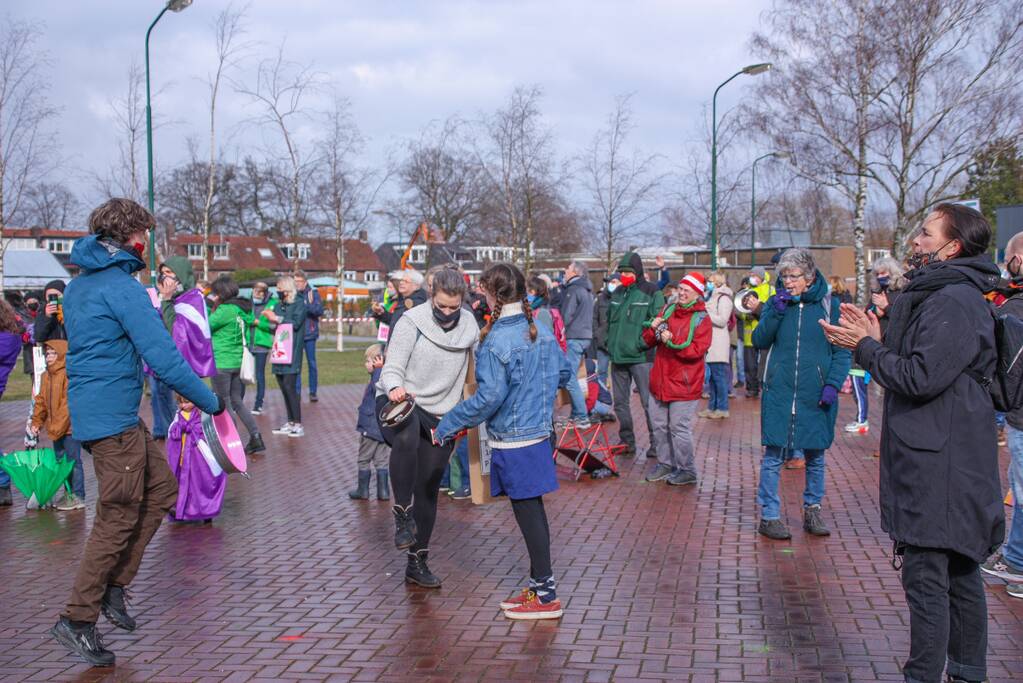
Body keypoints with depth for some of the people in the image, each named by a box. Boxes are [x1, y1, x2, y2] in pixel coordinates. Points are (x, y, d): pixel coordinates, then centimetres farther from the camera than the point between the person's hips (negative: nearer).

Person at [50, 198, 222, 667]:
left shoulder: (77, 285, 14)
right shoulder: (122, 287, -16)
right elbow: (164, 358, -21)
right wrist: (211, 403, -12)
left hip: (93, 410, 10)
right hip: (113, 417, -10)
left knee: (161, 489, 16)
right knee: (118, 518, -1)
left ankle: (113, 586, 16)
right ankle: (77, 620, 5)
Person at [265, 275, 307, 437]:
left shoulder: (299, 303, -2)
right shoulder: (278, 306, 18)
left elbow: (296, 323, -15)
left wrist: (277, 319, -13)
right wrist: (271, 321, 2)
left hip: (292, 350, -7)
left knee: (289, 386, -13)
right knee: (283, 387, 6)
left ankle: (298, 425, -10)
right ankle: (290, 423, 12)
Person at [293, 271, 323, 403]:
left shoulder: (313, 293, -1)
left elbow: (320, 311, -9)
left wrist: (308, 305, -26)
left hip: (309, 333, -1)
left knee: (312, 363, 6)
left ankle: (313, 392, 14)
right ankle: (297, 392, 9)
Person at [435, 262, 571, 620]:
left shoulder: (497, 341, -19)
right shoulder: (541, 331, 5)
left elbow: (489, 397, -22)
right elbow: (564, 373, 15)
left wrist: (449, 423, -13)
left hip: (512, 440, -8)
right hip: (538, 431, 8)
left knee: (527, 512, -1)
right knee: (532, 509, 16)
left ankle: (546, 597, 5)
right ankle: (538, 585, 26)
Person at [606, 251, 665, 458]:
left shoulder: (651, 292, -5)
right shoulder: (617, 293, 15)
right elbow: (609, 321, 25)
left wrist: (642, 344, -15)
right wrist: (610, 343, 15)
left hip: (641, 357, -7)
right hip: (618, 356, 7)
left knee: (649, 402, -6)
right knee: (620, 402, 11)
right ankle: (626, 442, 22)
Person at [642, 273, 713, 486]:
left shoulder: (702, 319, -5)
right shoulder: (668, 310, 11)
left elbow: (698, 350, -17)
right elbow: (648, 341, 12)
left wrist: (672, 342, -26)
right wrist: (653, 329, -9)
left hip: (683, 384, -6)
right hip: (660, 380, 6)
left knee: (679, 428, -4)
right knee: (659, 425, 13)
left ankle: (687, 470, 8)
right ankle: (665, 464, 28)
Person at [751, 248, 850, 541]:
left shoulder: (829, 305, 0)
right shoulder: (775, 302, 5)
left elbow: (842, 351, 0)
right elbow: (760, 341, -2)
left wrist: (833, 384, -11)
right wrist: (776, 312, -14)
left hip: (816, 396, 0)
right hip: (779, 394, 0)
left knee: (815, 456, 12)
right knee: (773, 456, -1)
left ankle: (812, 511, 26)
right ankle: (769, 516, 7)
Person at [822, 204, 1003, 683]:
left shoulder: (955, 301, -16)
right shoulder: (939, 295, 17)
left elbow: (920, 376, -23)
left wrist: (866, 348, -11)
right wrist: (876, 342, 7)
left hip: (939, 466, -11)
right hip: (942, 460, 11)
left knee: (926, 580, -7)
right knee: (959, 573, 17)